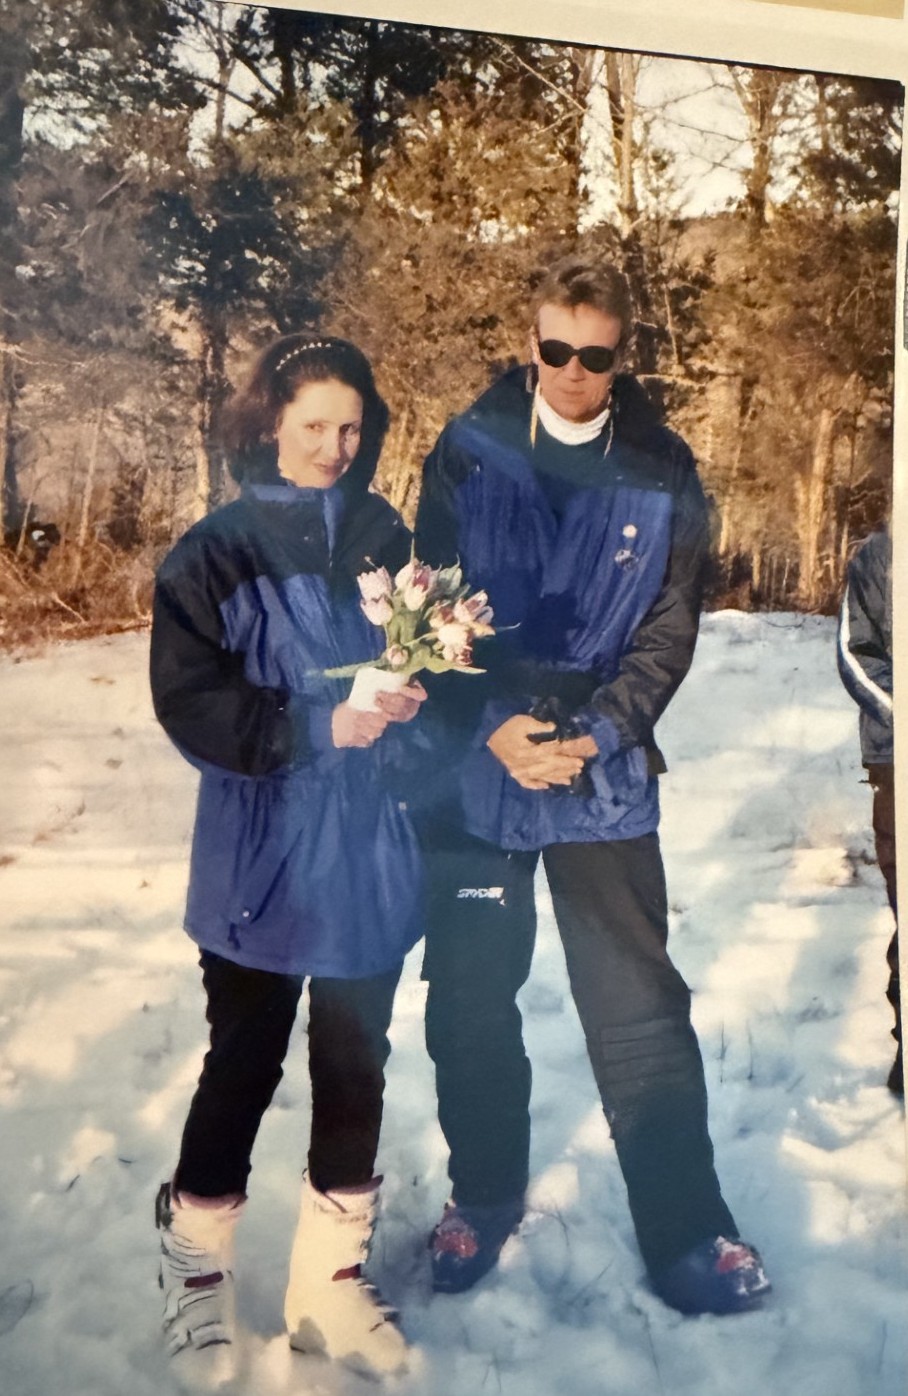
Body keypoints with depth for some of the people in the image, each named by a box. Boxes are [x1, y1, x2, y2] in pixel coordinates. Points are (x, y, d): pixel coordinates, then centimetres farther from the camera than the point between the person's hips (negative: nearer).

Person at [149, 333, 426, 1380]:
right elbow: (188, 698, -12)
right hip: (263, 860, -3)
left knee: (355, 1066, 11)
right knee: (245, 1061, 10)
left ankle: (330, 1280, 29)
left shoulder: (383, 538, 5)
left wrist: (412, 691, -11)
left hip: (372, 854, 4)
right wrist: (320, 726, -20)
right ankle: (194, 1259, 34)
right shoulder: (217, 552, -6)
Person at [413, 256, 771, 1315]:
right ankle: (484, 1195, 33)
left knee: (639, 1007, 4)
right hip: (475, 771, 1)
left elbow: (670, 630, -1)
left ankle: (684, 1230, 20)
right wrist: (493, 729, -14)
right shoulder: (467, 453, 0)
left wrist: (593, 735, -14)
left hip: (605, 781, 0)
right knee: (470, 999, 11)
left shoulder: (662, 472, 1)